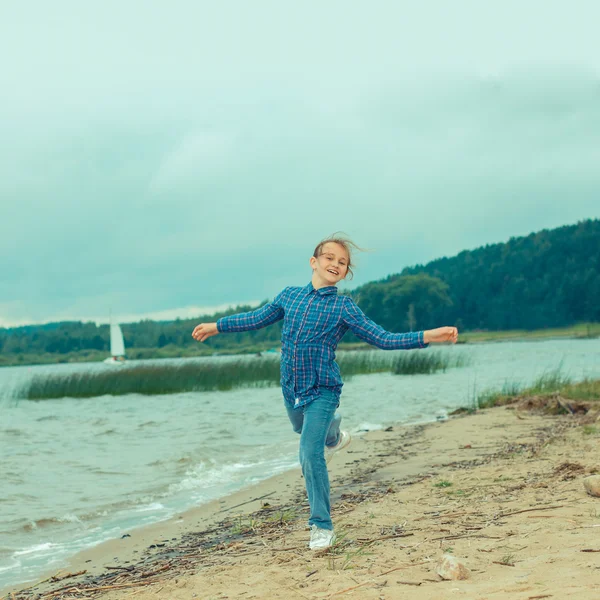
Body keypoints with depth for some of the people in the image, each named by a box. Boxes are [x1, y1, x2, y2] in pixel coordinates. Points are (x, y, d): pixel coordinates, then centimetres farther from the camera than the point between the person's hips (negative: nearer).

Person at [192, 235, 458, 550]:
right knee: (304, 429, 30)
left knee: (310, 454, -17)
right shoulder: (289, 295, 3)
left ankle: (322, 525, -5)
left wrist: (428, 336, -22)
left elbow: (382, 338, -12)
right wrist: (216, 326, 25)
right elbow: (258, 318, 19)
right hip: (291, 390, 5)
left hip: (322, 390, -5)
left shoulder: (344, 307, -8)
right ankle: (333, 435, 66)